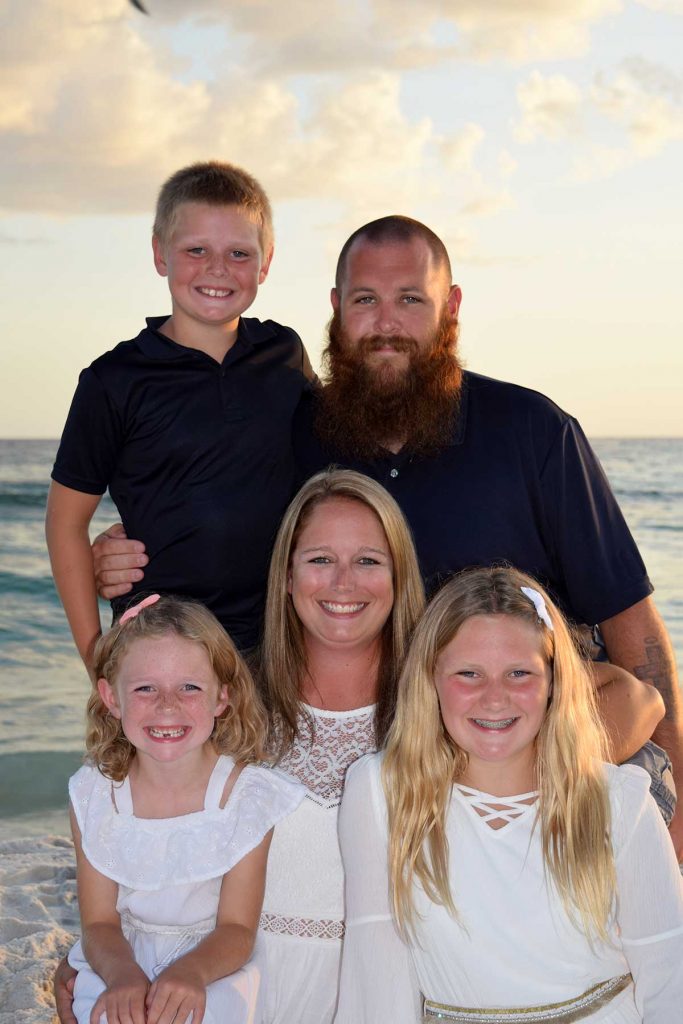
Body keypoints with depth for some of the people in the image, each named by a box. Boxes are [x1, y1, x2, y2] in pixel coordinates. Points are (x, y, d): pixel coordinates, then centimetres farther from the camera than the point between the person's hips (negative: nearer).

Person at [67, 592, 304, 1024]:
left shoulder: (249, 795, -12)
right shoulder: (94, 793, -5)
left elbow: (236, 929, -9)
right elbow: (100, 924, -4)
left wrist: (191, 971, -29)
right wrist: (122, 973, -25)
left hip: (215, 967, -1)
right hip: (119, 964, 2)